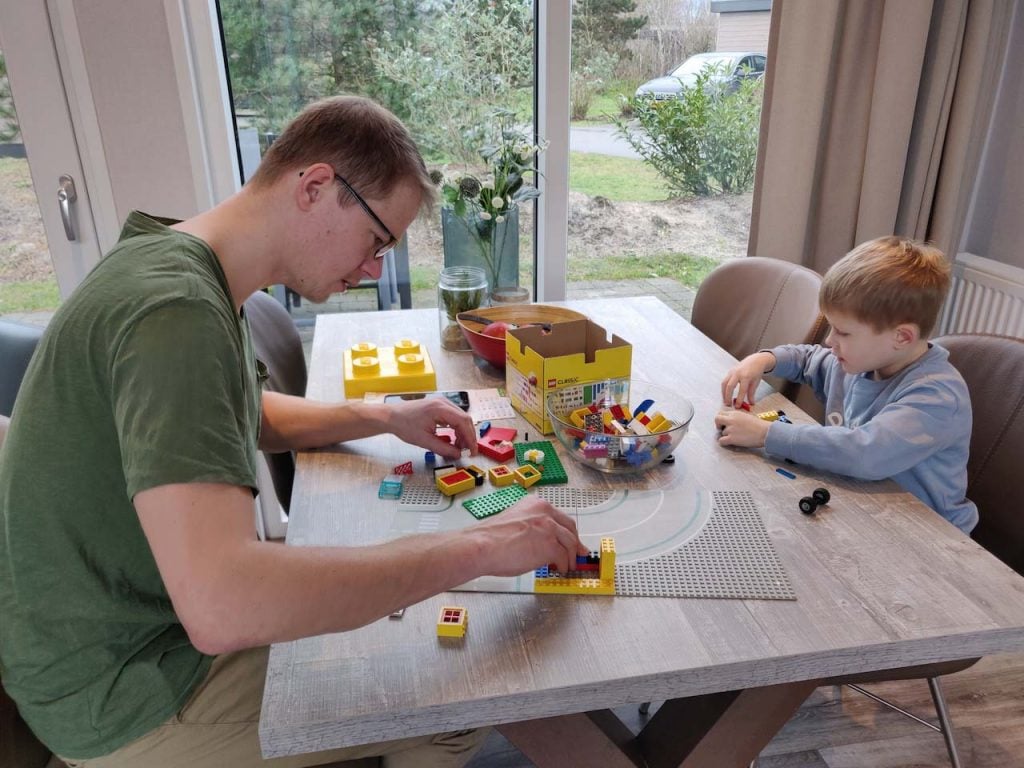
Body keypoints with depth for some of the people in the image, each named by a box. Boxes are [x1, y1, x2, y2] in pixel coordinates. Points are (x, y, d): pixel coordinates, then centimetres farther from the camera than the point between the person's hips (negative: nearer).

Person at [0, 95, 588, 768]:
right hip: (128, 695, -9)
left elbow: (241, 416, 18)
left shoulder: (177, 262, 1)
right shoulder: (175, 311, -31)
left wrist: (384, 418, 4)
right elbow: (221, 609, -41)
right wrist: (479, 547, -33)